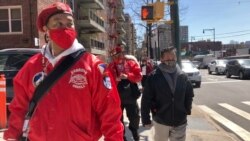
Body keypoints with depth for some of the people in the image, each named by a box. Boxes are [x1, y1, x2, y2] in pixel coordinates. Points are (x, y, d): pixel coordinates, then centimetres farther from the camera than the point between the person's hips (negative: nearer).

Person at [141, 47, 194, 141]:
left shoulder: (182, 76, -3)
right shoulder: (154, 77, -13)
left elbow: (190, 94, 12)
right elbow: (146, 100, -11)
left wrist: (187, 109, 6)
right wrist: (146, 119, -10)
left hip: (180, 122, 2)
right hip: (161, 121, -2)